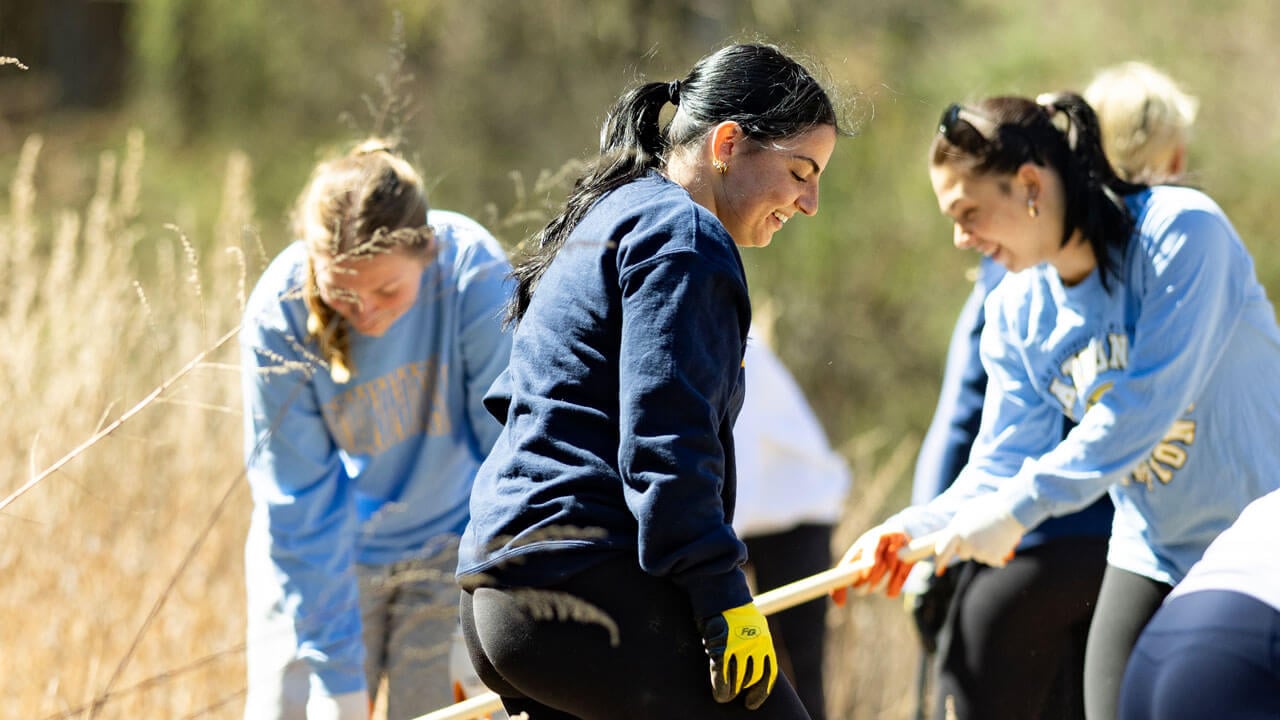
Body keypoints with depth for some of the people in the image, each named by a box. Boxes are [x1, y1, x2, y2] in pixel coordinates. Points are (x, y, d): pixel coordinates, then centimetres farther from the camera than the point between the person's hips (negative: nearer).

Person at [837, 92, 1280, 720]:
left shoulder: (1181, 232, -20)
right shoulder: (1015, 312, -1)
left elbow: (1145, 406, -28)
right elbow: (1001, 471, -4)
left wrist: (1019, 507, -32)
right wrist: (912, 530, -23)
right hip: (1152, 559, 6)